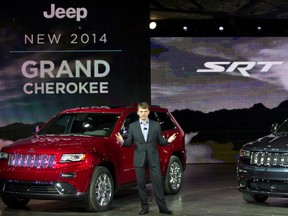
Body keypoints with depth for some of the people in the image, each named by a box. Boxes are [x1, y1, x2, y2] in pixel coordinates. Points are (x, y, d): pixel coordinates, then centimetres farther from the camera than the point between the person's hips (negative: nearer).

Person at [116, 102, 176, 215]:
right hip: (139, 159, 1)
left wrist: (168, 141, -14)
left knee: (158, 182, -2)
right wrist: (122, 141, -16)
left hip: (153, 158, -1)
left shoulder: (156, 125, 5)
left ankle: (162, 207, 2)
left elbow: (160, 141, 6)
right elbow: (129, 143, 4)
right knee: (141, 184, 4)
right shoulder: (132, 126, 6)